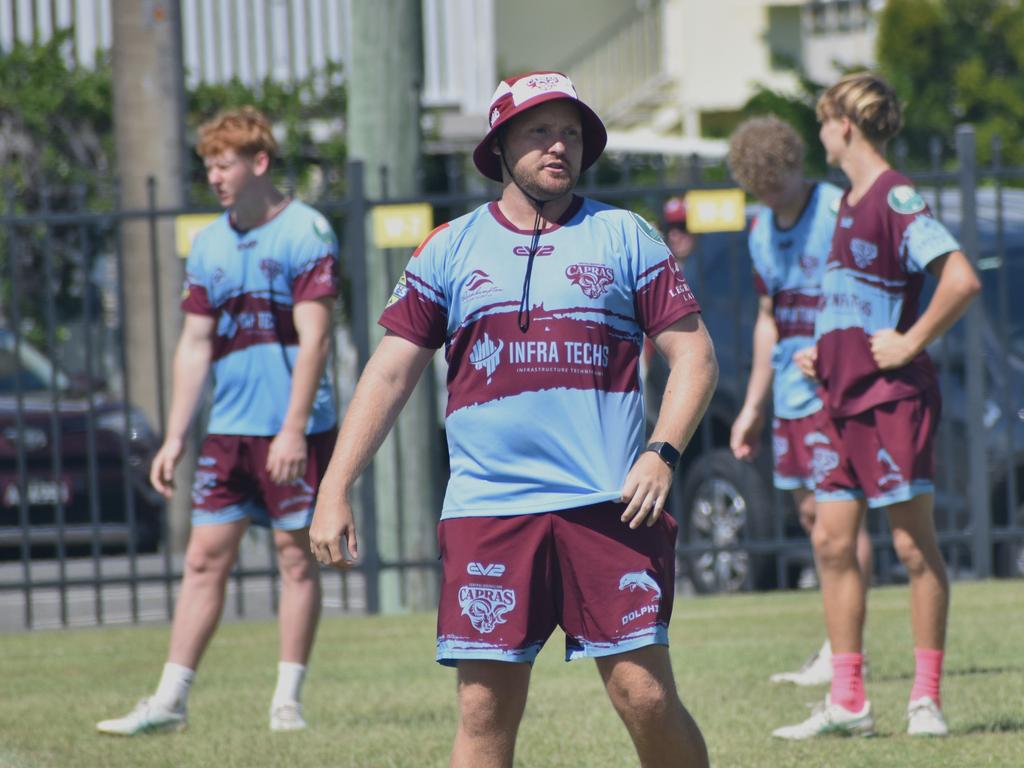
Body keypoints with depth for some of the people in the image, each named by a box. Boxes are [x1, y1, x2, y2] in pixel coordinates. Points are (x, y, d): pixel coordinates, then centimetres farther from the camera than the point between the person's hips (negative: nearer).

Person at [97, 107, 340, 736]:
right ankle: (171, 700, 3)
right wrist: (175, 437, 9)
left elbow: (314, 338, -13)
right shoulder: (210, 245, 11)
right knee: (206, 557, 3)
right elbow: (195, 344, 15)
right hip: (228, 430, 6)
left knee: (297, 555, 1)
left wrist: (293, 429, -19)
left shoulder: (307, 233, -7)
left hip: (296, 430, -6)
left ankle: (288, 700, 7)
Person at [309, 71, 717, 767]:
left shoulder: (625, 237, 8)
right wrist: (334, 492, 2)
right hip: (486, 512, 1)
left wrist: (662, 454, -9)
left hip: (608, 503, -1)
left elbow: (694, 355, 7)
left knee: (647, 698, -7)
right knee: (485, 712, -2)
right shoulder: (451, 250, 10)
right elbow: (390, 372, 10)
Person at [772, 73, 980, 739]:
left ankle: (927, 698, 2)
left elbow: (962, 280, -25)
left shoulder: (897, 198, -13)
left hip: (892, 397, -9)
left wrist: (910, 344, -19)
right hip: (843, 397, 9)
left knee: (915, 544, -2)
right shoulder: (849, 203, 15)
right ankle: (847, 702, 9)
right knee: (833, 541, 5)